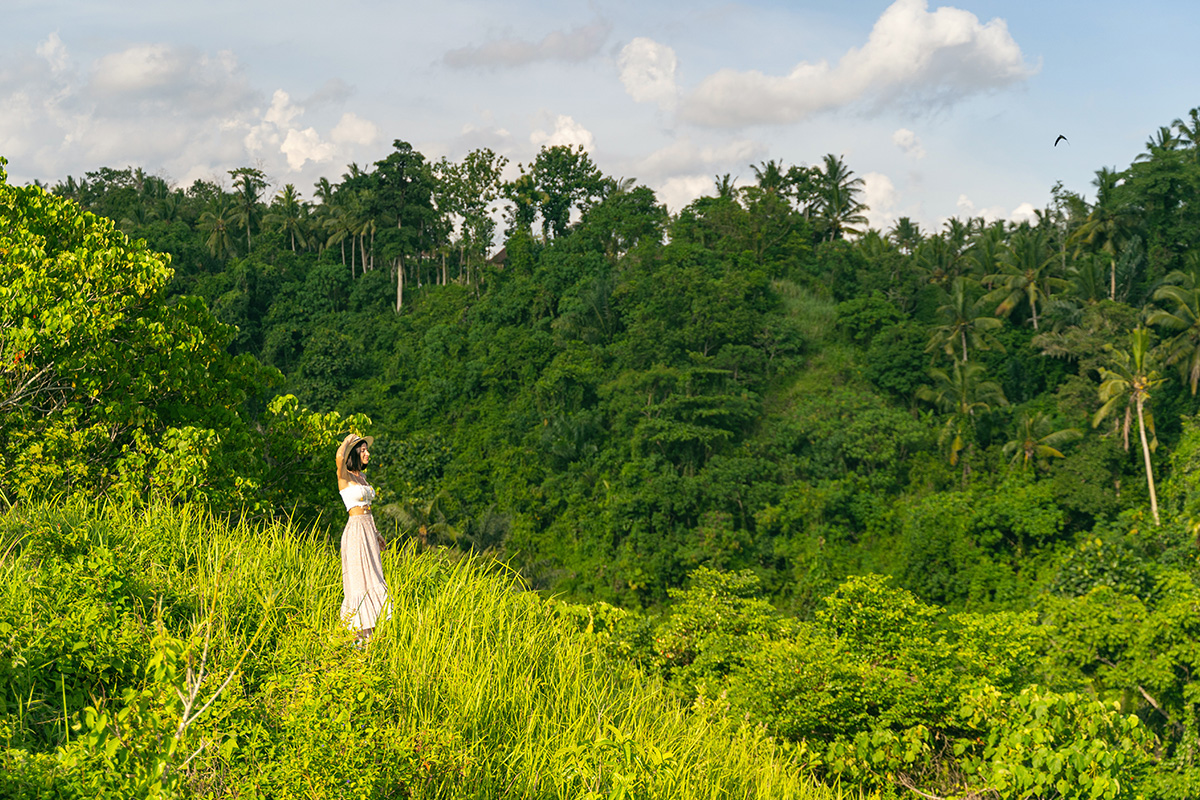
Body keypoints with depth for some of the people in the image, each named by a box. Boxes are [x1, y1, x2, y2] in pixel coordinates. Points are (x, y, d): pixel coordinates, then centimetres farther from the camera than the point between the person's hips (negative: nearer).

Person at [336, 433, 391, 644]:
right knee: (361, 581, -6)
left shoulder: (362, 477, 14)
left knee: (373, 579, 9)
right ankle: (363, 634, -4)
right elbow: (339, 456, -31)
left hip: (369, 530, 8)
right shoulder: (344, 476, -9)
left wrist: (376, 534, 24)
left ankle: (370, 631, 14)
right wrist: (349, 439, -12)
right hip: (355, 531, -8)